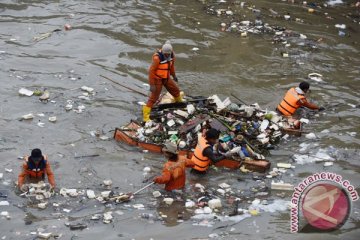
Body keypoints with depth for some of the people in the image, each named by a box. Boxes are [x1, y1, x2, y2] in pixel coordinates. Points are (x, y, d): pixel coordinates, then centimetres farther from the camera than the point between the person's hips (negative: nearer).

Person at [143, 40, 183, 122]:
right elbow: (151, 71, -25)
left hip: (166, 78, 7)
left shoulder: (171, 55, -7)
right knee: (154, 97, -9)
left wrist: (174, 75, 25)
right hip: (157, 79, -7)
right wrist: (152, 84, -24)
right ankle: (146, 116, -6)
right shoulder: (157, 58, -29)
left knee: (176, 90, 18)